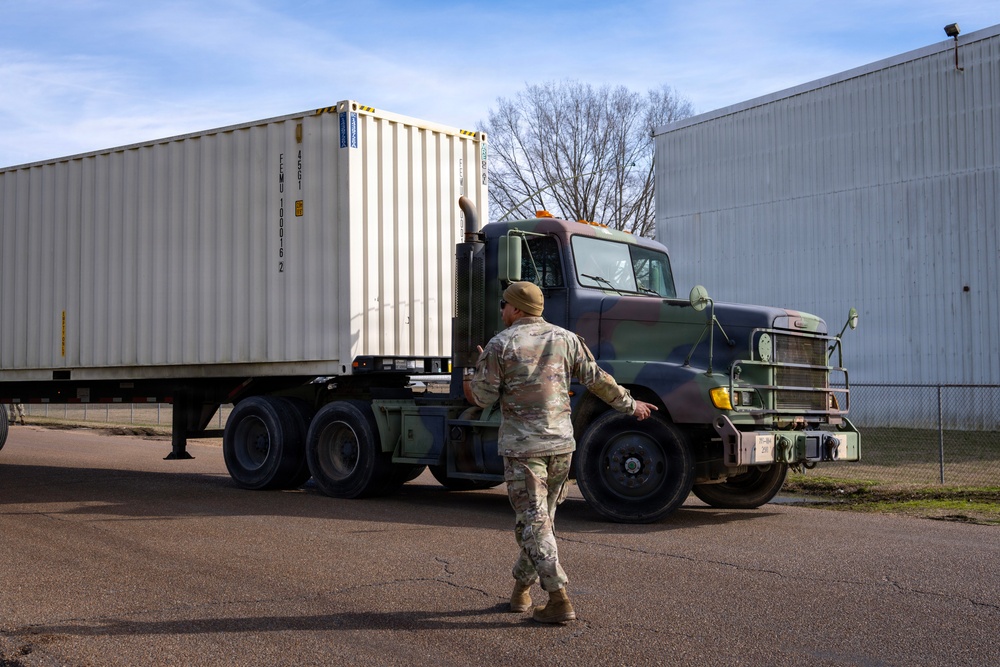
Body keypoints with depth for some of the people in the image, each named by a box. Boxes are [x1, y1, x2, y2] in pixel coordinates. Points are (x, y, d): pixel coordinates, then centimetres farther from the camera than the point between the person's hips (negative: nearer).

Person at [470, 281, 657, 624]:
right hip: (561, 442, 5)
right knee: (541, 516, 17)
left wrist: (480, 367, 13)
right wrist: (629, 404, 19)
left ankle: (559, 600, -9)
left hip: (521, 445, -5)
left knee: (533, 522, -2)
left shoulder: (499, 345, -7)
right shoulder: (566, 338, 5)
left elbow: (484, 397, -6)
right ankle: (520, 588, 29)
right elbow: (597, 380, 6)